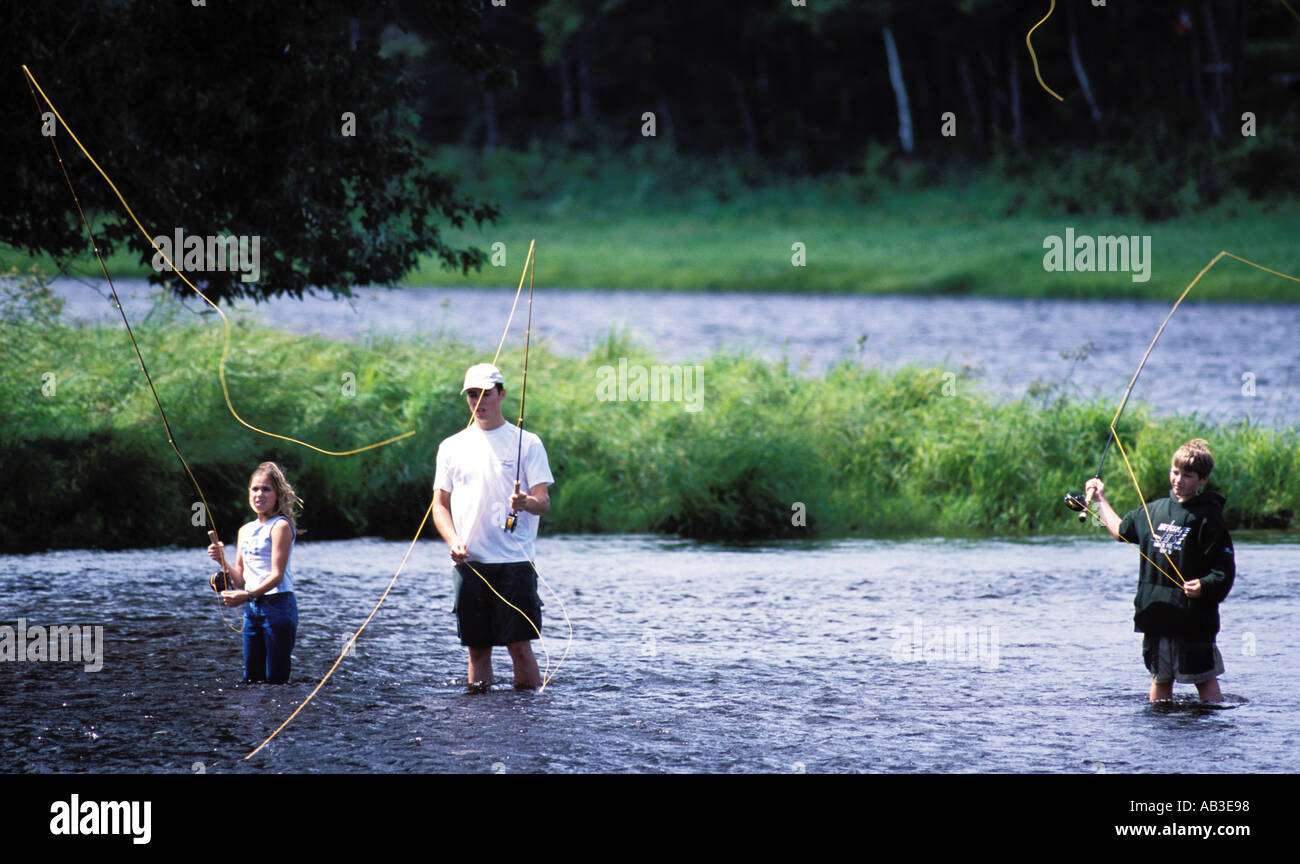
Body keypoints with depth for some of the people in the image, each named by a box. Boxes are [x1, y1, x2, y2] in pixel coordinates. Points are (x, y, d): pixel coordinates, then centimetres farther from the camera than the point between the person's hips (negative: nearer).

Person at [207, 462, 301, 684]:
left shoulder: (280, 526, -6)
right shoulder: (246, 531, 16)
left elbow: (277, 576, -15)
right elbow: (241, 580, 17)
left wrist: (248, 595, -28)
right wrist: (222, 561, -1)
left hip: (278, 605, -8)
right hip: (252, 608, 8)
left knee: (275, 680, -8)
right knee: (251, 678, 8)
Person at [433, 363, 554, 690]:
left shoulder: (526, 443, 4)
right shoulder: (452, 447, 12)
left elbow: (543, 502, -1)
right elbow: (440, 504, 14)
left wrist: (526, 502, -25)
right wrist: (453, 541, -4)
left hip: (514, 560, -3)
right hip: (469, 562, 3)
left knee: (519, 644, -9)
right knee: (477, 647, 5)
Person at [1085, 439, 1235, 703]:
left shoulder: (1208, 517, -9)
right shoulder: (1155, 510, 10)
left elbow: (1224, 572, -11)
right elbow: (1120, 530, 31)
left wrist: (1203, 587, -29)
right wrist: (1101, 499, 35)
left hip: (1193, 618, -6)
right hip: (1156, 614, 6)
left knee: (1205, 680, -2)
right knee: (1160, 679, 12)